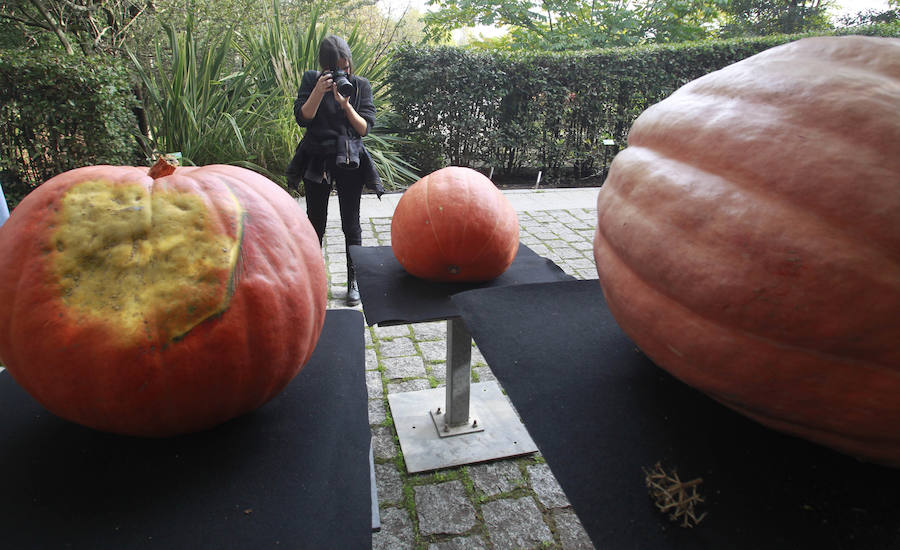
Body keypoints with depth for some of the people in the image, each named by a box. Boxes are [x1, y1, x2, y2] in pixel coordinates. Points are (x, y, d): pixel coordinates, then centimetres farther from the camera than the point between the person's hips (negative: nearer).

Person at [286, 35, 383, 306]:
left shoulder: (361, 85, 1)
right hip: (317, 159, 1)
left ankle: (353, 280, 17)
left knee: (351, 224, 5)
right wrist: (319, 91, -18)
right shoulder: (312, 80, 2)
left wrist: (345, 104, -19)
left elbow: (365, 128, -5)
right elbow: (302, 118, -7)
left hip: (349, 160, 0)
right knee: (315, 222, 9)